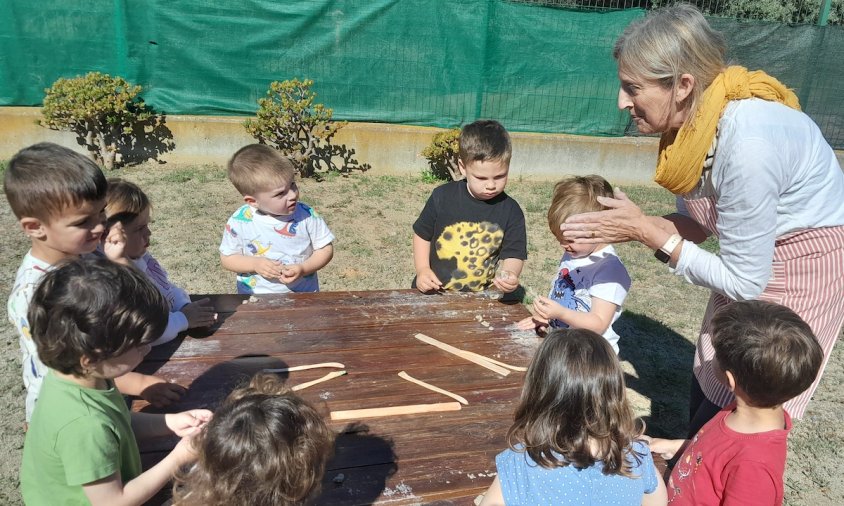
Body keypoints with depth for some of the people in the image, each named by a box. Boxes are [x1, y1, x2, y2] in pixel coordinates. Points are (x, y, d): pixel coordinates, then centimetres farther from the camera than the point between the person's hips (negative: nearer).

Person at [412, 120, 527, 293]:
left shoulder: (511, 211, -5)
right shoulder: (443, 197, -6)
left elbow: (513, 254, -3)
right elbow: (422, 234, 7)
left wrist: (509, 274, -24)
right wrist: (422, 269, -5)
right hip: (431, 291, -2)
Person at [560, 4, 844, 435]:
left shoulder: (746, 142, -36)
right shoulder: (688, 118, -13)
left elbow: (743, 282, -26)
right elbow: (698, 221, -1)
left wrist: (646, 231, -25)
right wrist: (631, 227, -17)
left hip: (805, 264, -7)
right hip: (753, 252, 7)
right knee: (705, 389, 17)